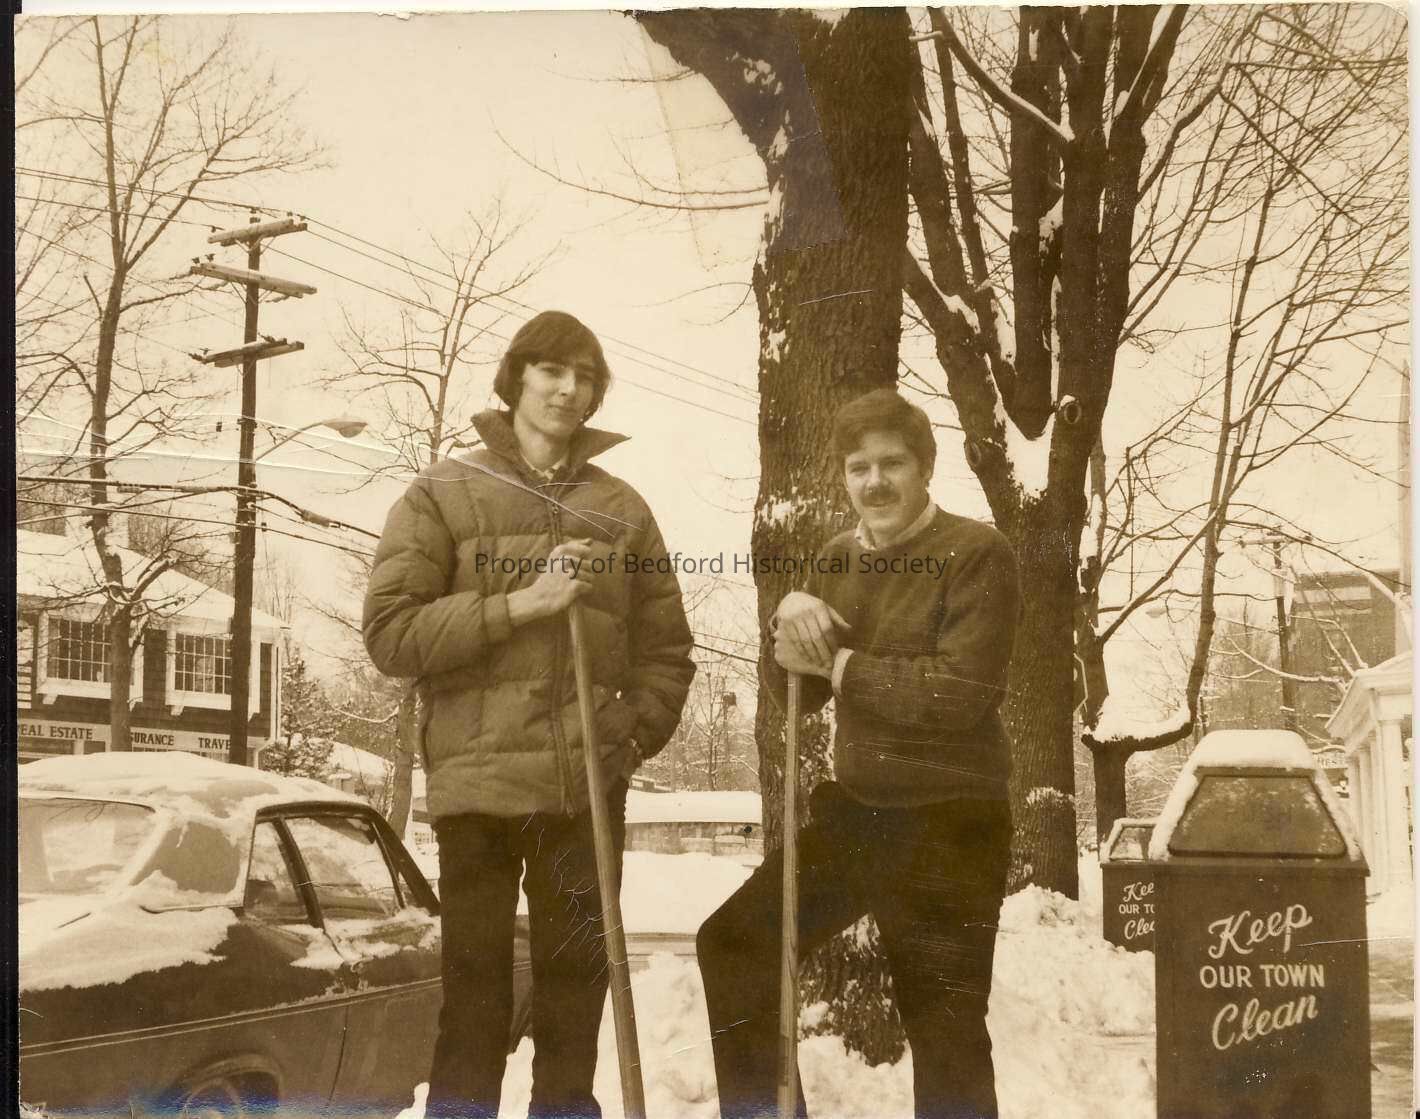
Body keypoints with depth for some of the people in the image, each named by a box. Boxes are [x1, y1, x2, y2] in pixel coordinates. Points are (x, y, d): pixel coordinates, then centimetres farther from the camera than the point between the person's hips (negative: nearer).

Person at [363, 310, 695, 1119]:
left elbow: (667, 651, 14)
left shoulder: (624, 510, 11)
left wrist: (633, 736, -1)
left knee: (575, 991, 10)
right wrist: (519, 604, -14)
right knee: (475, 995, 0)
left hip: (588, 789, 3)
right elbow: (391, 634, -6)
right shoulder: (442, 495, 2)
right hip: (479, 782, -3)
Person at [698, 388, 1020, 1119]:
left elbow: (962, 691, -23)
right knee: (733, 944, 13)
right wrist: (792, 619, -10)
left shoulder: (977, 554, -12)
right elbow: (795, 694, 11)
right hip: (854, 811, 8)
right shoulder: (837, 562, 11)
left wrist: (842, 665, -13)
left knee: (944, 1030, -4)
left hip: (947, 824, -7)